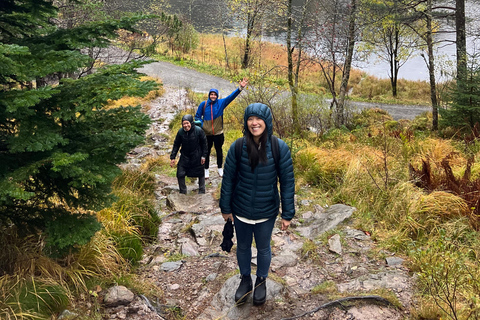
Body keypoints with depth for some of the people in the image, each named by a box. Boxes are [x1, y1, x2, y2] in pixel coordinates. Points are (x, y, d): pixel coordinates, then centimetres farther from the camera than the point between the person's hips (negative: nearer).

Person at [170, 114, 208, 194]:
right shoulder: (180, 132, -14)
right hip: (185, 156, 1)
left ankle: (202, 191, 34)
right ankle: (183, 192, 22)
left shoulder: (199, 131, -18)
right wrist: (172, 157, -4)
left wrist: (203, 156, -5)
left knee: (200, 174, 13)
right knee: (180, 174, 0)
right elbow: (176, 145, -2)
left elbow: (204, 143, -5)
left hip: (197, 157, -1)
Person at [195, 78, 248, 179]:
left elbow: (231, 96, -13)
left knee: (219, 151, 15)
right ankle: (206, 170, 26)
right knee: (207, 152, 11)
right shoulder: (203, 104, -4)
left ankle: (220, 168, 32)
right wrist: (201, 125, -12)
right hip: (206, 134, 0)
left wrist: (240, 88, -25)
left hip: (218, 133, 1)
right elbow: (197, 117, 5)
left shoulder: (221, 103, -3)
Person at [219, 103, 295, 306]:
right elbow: (228, 179, -4)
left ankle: (261, 281, 46)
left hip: (267, 212, -1)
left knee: (263, 248, 20)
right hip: (241, 211, 1)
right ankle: (245, 280, 46)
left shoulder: (279, 148, -15)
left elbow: (287, 182, -9)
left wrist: (287, 214, -7)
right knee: (243, 247, 21)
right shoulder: (237, 147, -13)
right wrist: (225, 208, 2)